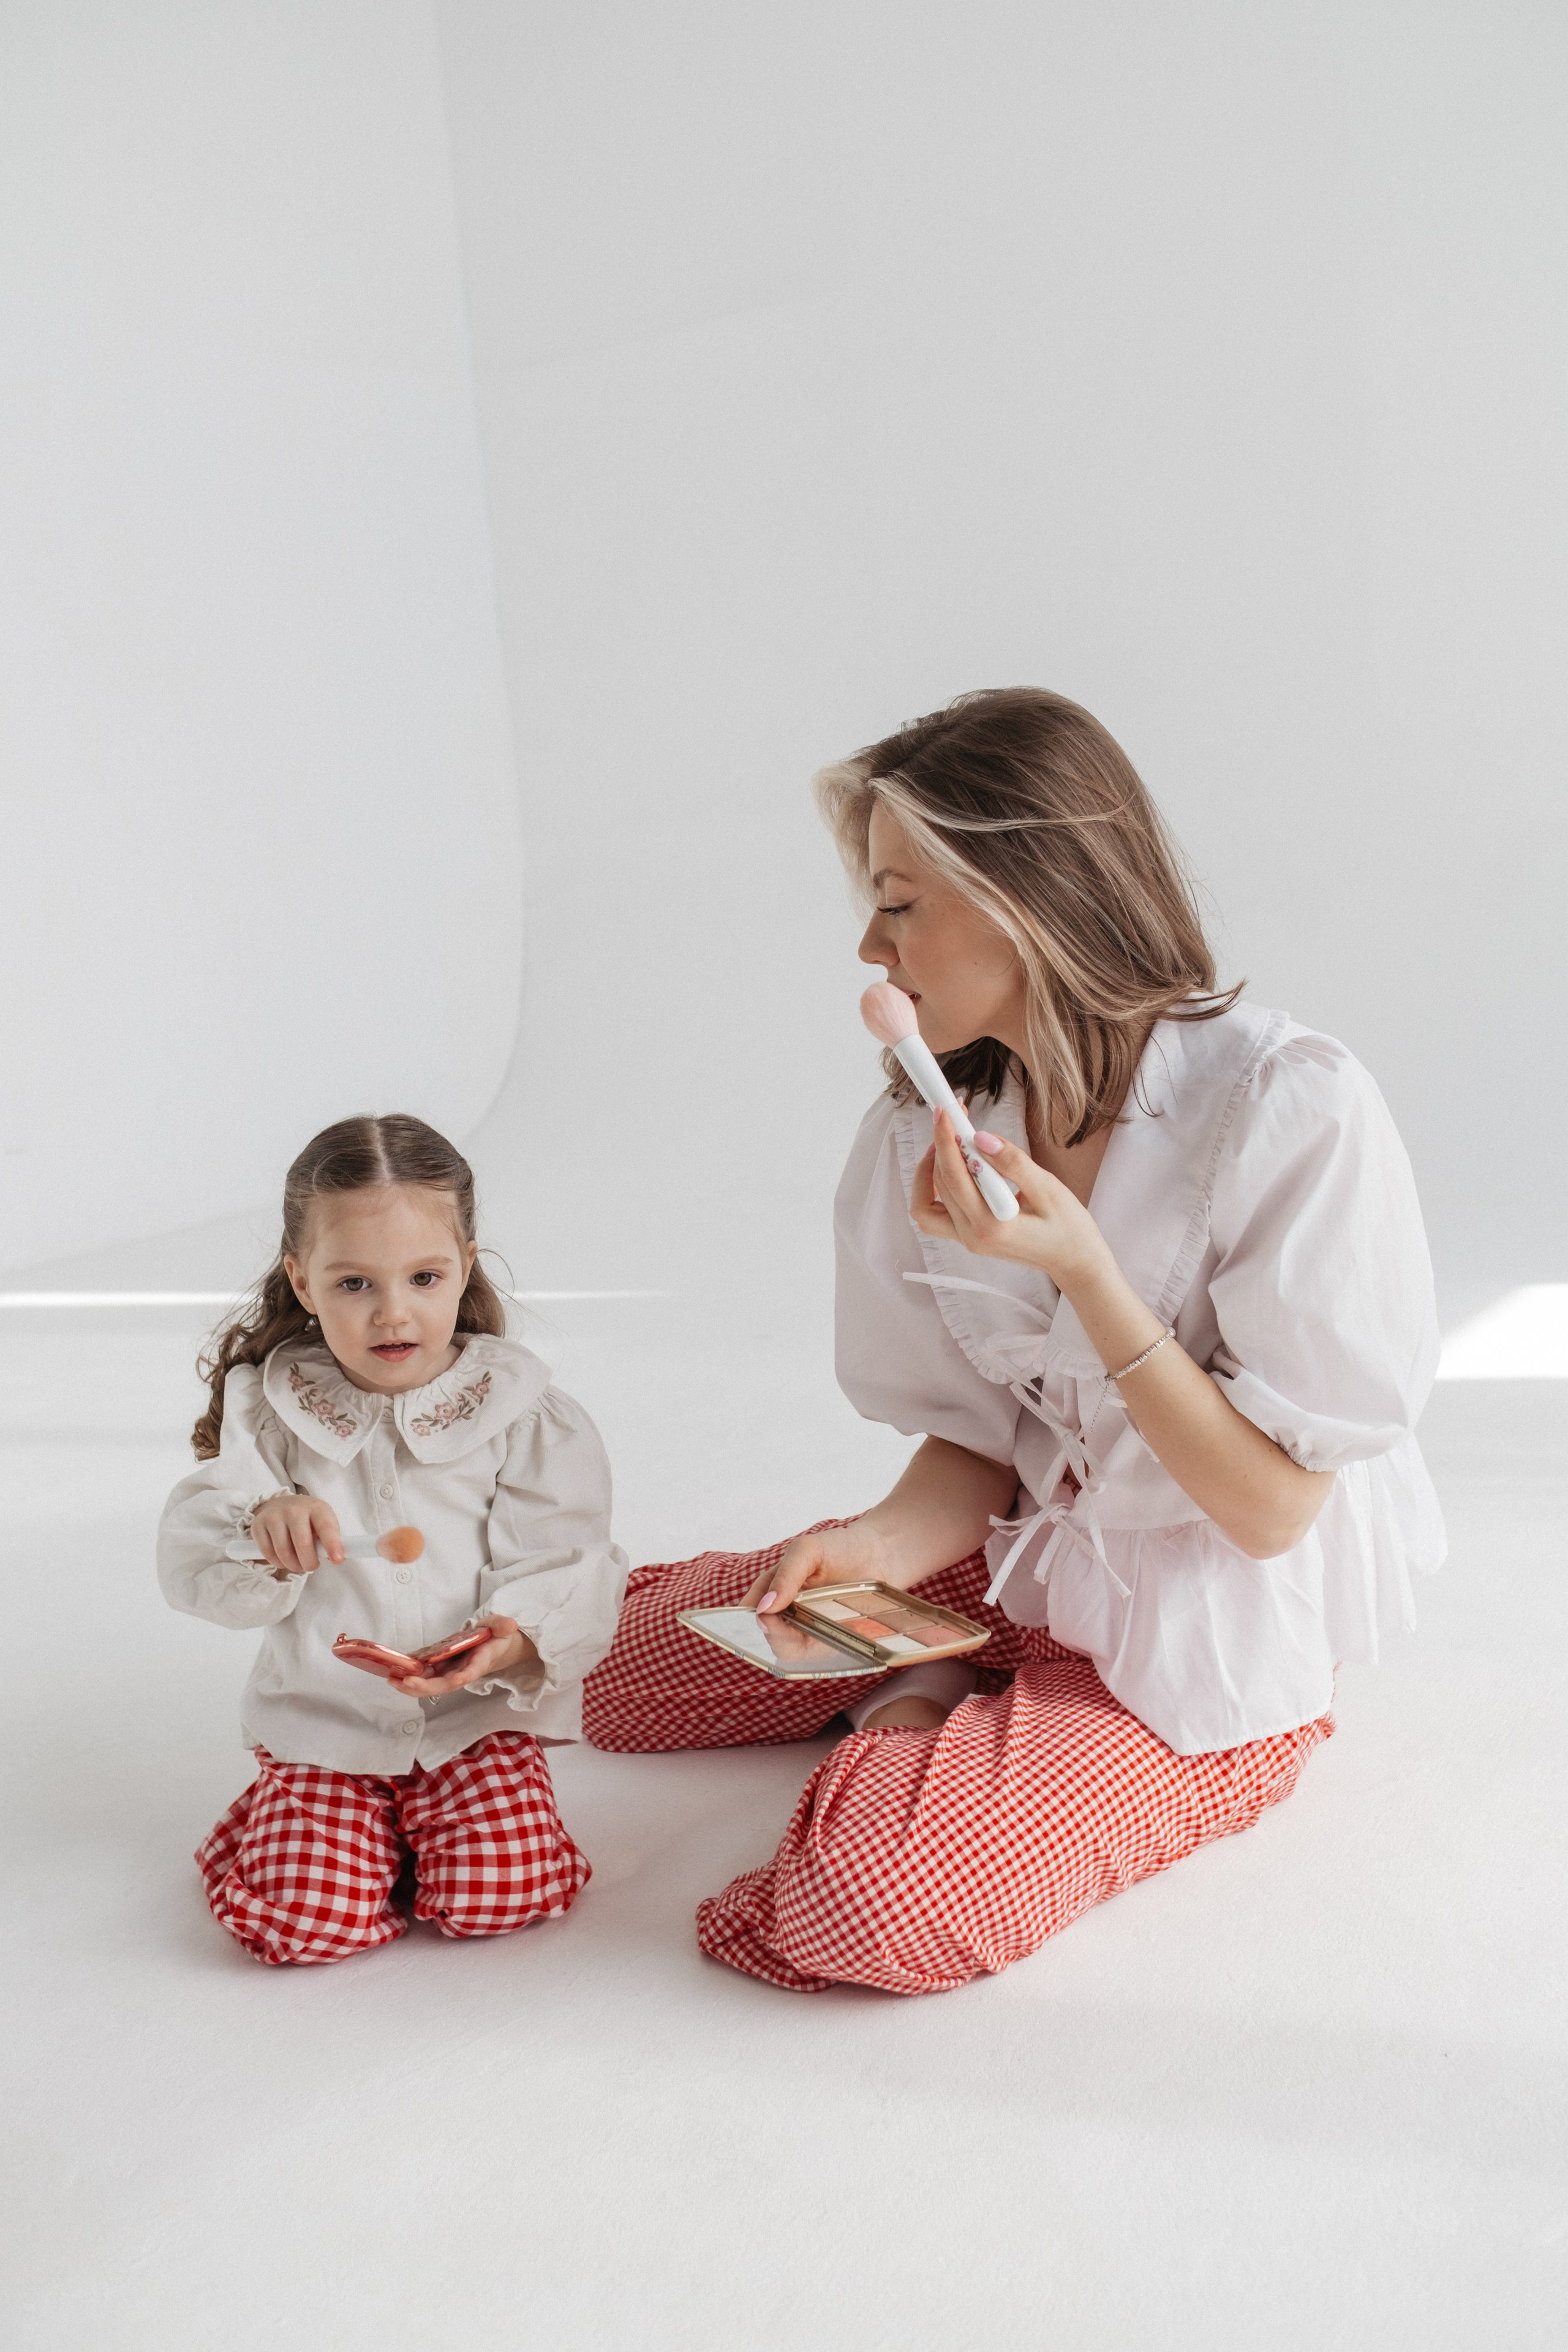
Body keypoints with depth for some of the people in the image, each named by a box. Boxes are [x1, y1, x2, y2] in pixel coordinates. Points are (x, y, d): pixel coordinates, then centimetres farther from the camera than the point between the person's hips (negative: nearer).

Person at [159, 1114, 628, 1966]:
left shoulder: (519, 1411, -6)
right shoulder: (269, 1411, -2)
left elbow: (565, 1568, -9)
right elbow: (191, 1568, -5)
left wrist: (521, 1639, -30)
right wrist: (261, 1535, -26)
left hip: (475, 1719, 0)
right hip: (322, 1723, 1)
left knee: (498, 1896, -18)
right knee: (303, 1922, -17)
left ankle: (429, 1822, 13)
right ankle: (284, 1816, 16)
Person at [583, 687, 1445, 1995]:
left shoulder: (1296, 1111, -24)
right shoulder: (926, 1137, -6)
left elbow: (1271, 1507, -20)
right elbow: (979, 1442, 1)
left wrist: (1081, 1270, -31)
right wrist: (883, 1546, -22)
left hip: (1204, 1645, -5)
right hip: (1011, 1566, 6)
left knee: (861, 1903, -26)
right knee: (612, 1666, 4)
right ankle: (923, 1688, 15)